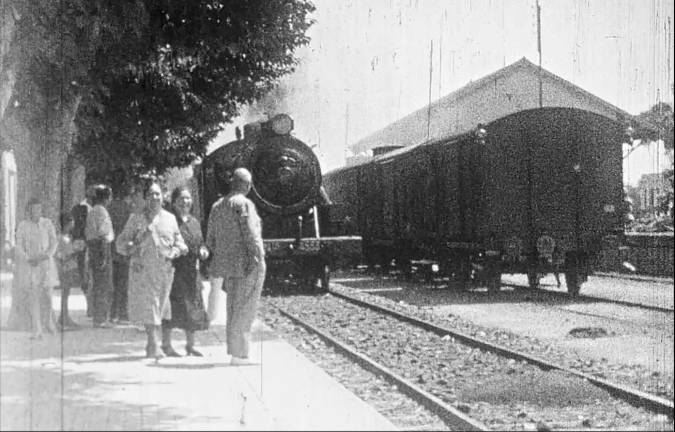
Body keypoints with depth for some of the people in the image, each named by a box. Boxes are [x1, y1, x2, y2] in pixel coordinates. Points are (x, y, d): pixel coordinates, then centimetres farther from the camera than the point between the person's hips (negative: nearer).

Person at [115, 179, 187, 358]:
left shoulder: (169, 218, 12)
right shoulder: (136, 218, 5)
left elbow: (179, 242, 17)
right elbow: (121, 242, 6)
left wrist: (175, 252, -4)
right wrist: (130, 247, -15)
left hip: (164, 269, 3)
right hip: (142, 269, -3)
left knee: (160, 308, 7)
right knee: (148, 307, -11)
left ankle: (151, 346, 19)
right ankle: (153, 346, -12)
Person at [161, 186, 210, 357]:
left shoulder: (194, 222, 13)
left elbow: (200, 243, 19)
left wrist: (203, 251, -1)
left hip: (192, 272, 6)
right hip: (173, 271, -6)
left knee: (193, 308, 8)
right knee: (172, 306, -6)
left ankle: (191, 345, 18)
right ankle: (166, 344, 4)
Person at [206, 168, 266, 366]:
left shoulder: (217, 206, 11)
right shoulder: (244, 204, -12)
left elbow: (210, 240, 14)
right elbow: (250, 234, -17)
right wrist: (257, 259, -14)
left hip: (228, 265, 7)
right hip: (247, 265, -7)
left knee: (233, 308, 15)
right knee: (244, 310, -3)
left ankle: (234, 351, 20)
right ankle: (239, 354, -2)